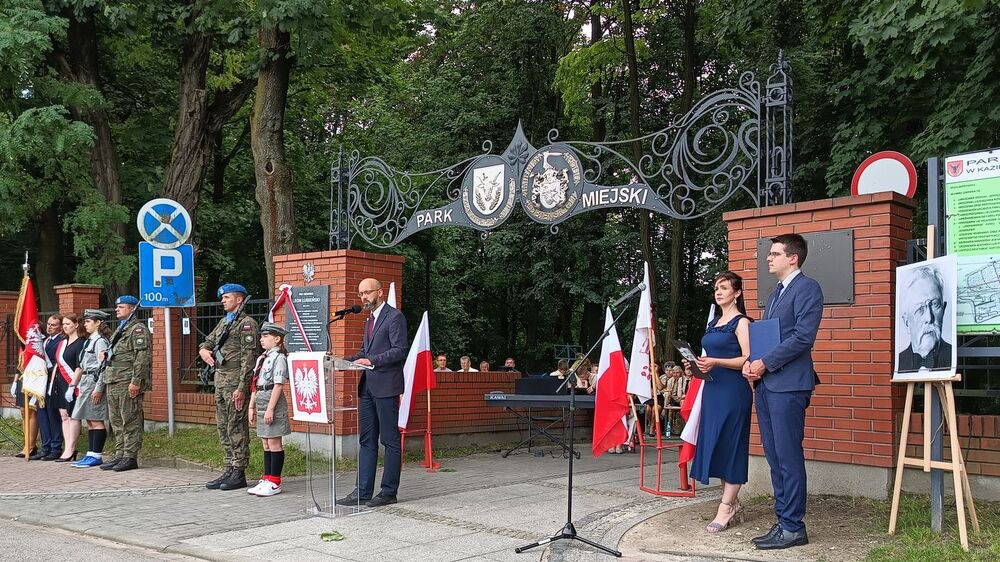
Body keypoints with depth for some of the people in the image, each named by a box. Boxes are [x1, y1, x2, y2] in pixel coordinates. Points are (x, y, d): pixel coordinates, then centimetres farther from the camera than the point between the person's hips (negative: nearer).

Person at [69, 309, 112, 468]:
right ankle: (90, 454, 14)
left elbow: (103, 367, -17)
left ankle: (97, 456, -3)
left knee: (96, 420, -6)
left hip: (95, 382, -10)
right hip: (86, 382, 10)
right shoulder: (88, 341, 18)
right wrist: (74, 385, 17)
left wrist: (98, 389, -20)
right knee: (89, 421, 10)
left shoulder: (100, 341, -11)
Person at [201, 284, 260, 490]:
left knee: (237, 428, -5)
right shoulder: (223, 322, 18)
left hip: (235, 382, -9)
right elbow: (208, 341, 30)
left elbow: (248, 358, -16)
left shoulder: (246, 323, -9)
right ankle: (229, 470, 18)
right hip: (220, 380, 9)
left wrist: (242, 388, -21)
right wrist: (204, 350, 4)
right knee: (224, 428, 11)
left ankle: (239, 474, 0)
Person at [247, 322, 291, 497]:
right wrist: (251, 406, 15)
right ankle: (266, 479, 20)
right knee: (266, 443, 13)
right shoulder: (262, 358, 16)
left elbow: (278, 385, -17)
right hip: (261, 402, 9)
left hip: (273, 401, -9)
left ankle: (274, 482, 3)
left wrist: (270, 409, -20)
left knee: (274, 443, -3)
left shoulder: (279, 358, -11)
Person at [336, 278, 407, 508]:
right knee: (367, 441, 8)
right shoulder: (369, 320, 20)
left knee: (390, 441, -1)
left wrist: (372, 361, -23)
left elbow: (400, 350, -15)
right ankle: (363, 492, 11)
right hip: (367, 386, 9)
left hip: (386, 387, -9)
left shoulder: (394, 317, -7)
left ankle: (389, 492, 4)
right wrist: (345, 361, 7)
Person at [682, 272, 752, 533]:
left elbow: (747, 359, -14)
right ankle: (733, 505, 17)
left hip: (734, 390, -8)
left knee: (730, 446, -5)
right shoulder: (713, 323, 18)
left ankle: (726, 508, -2)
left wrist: (715, 362, -23)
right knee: (715, 445, 8)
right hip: (713, 389, 8)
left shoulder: (741, 322, -6)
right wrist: (696, 366, 6)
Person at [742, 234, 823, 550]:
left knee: (788, 458, -5)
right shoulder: (775, 293, 22)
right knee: (775, 458, 11)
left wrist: (764, 363, -14)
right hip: (765, 384, 9)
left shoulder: (807, 288, -6)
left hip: (788, 384, -9)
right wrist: (750, 362, 4)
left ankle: (793, 528, 2)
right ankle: (783, 521, 18)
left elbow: (803, 337, -16)